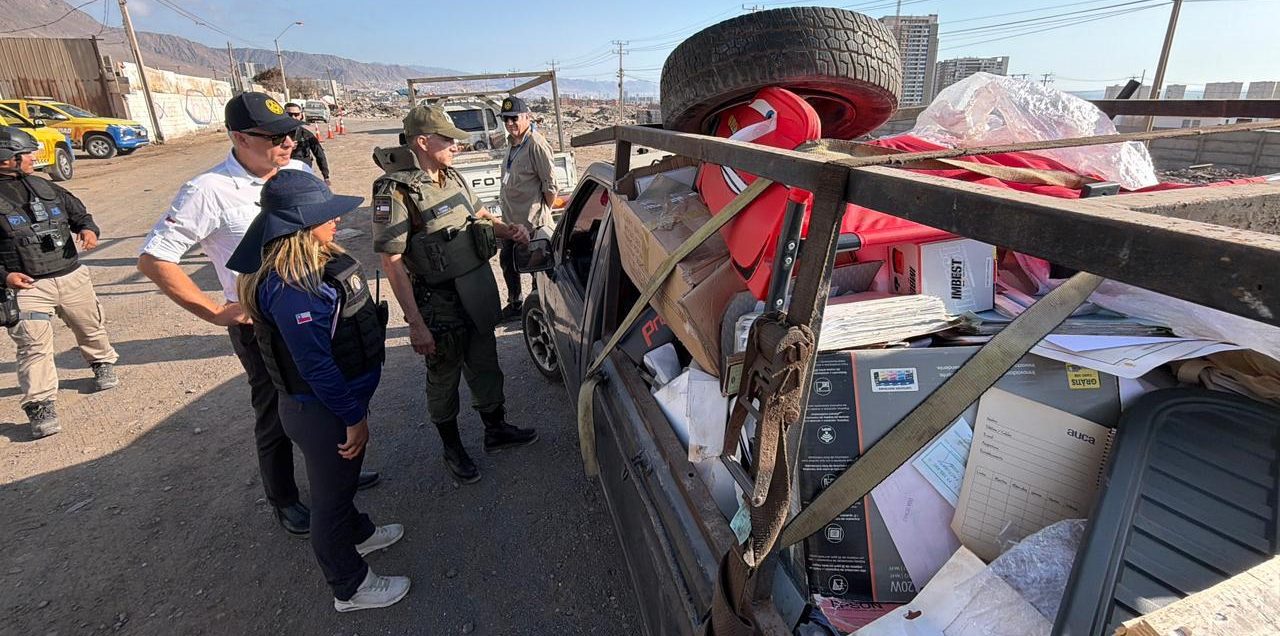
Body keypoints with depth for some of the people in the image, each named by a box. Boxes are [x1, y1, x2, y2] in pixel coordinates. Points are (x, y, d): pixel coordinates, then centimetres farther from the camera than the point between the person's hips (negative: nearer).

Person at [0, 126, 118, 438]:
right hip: (26, 286, -5)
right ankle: (40, 405, -6)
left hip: (71, 276, 5)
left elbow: (78, 211, 19)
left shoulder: (45, 188, 7)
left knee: (90, 327, 20)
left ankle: (103, 363, 46)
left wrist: (88, 228, -5)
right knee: (34, 345, -10)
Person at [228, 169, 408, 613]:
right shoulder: (290, 289, -30)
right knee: (331, 494, 11)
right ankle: (351, 588, 31)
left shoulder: (319, 260, 1)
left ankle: (358, 534, 55)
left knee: (342, 480, 30)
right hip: (322, 412, -9)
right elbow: (316, 366, -27)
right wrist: (353, 418, -18)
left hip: (342, 397, 9)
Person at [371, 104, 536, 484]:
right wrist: (416, 323, -24)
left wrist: (508, 231, -1)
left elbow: (479, 217, 21)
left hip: (479, 293, 7)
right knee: (444, 375, 12)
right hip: (439, 304, -7)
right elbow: (392, 262, -20)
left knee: (484, 365, 20)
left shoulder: (452, 177, 5)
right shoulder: (396, 191, -18)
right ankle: (452, 449, 32)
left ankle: (496, 430, 41)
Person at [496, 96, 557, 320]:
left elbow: (550, 184, -18)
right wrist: (503, 199, 15)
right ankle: (515, 304, 38)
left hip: (531, 221, -10)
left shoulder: (536, 144, -19)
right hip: (510, 217, 10)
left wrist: (544, 212, -9)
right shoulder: (511, 142, 9)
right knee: (507, 261, 20)